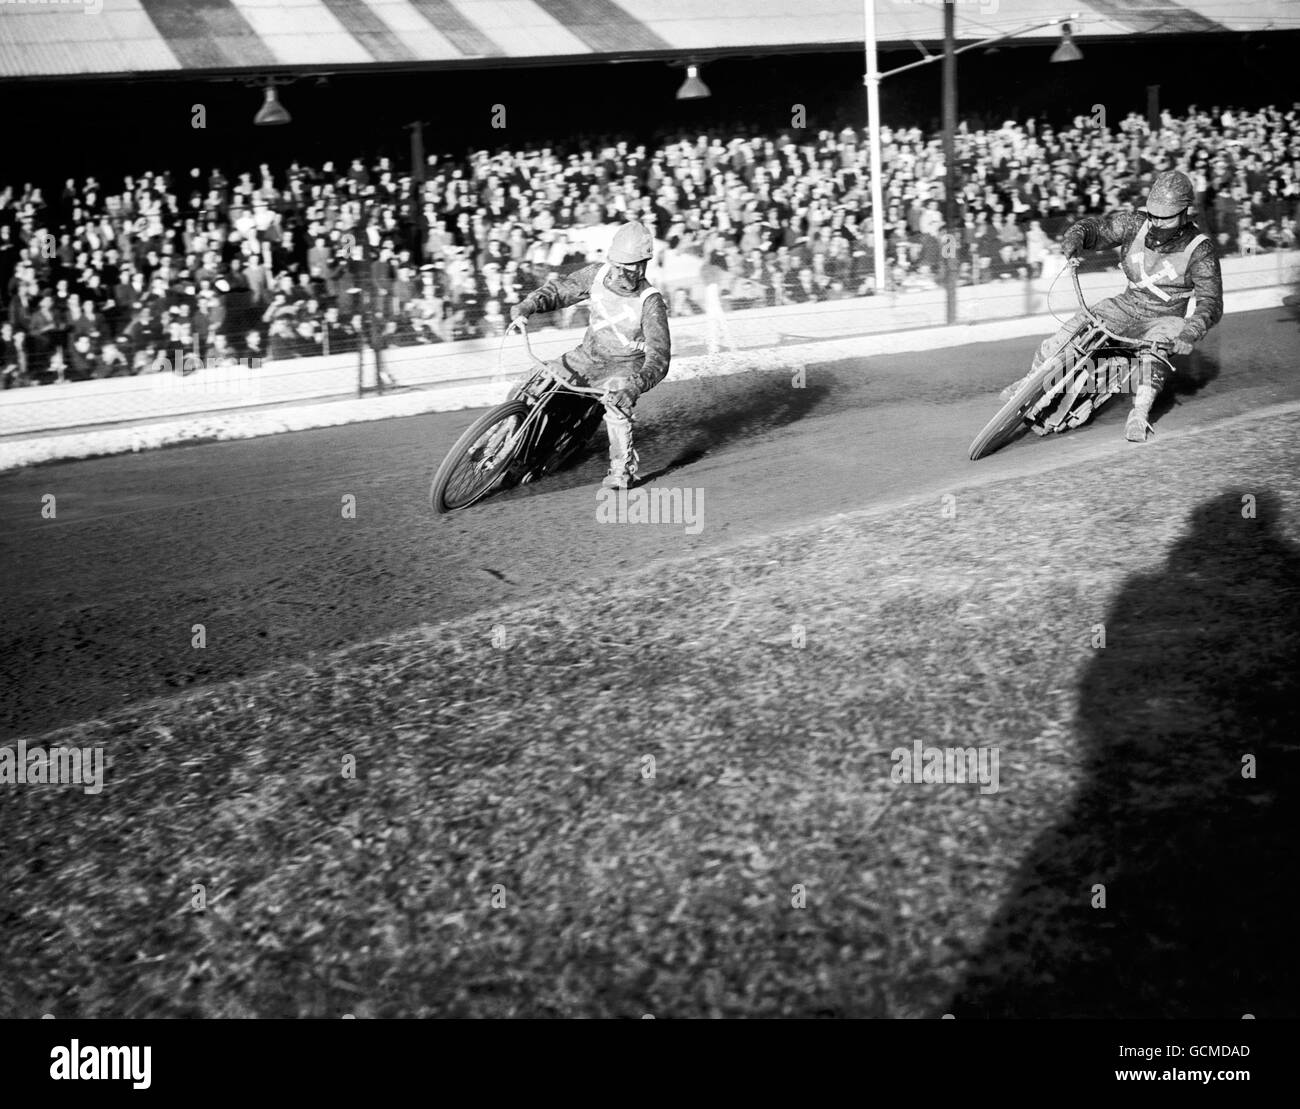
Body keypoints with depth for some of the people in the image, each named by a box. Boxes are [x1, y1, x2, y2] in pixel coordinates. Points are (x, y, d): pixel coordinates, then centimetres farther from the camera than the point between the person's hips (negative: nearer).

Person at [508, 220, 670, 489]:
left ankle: (623, 470, -16)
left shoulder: (650, 302, -24)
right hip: (588, 355, 5)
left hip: (624, 367, -5)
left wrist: (637, 385, -47)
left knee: (617, 404, -36)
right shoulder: (598, 273, -10)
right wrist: (527, 305, -18)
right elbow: (560, 289, 1)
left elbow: (658, 356, -29)